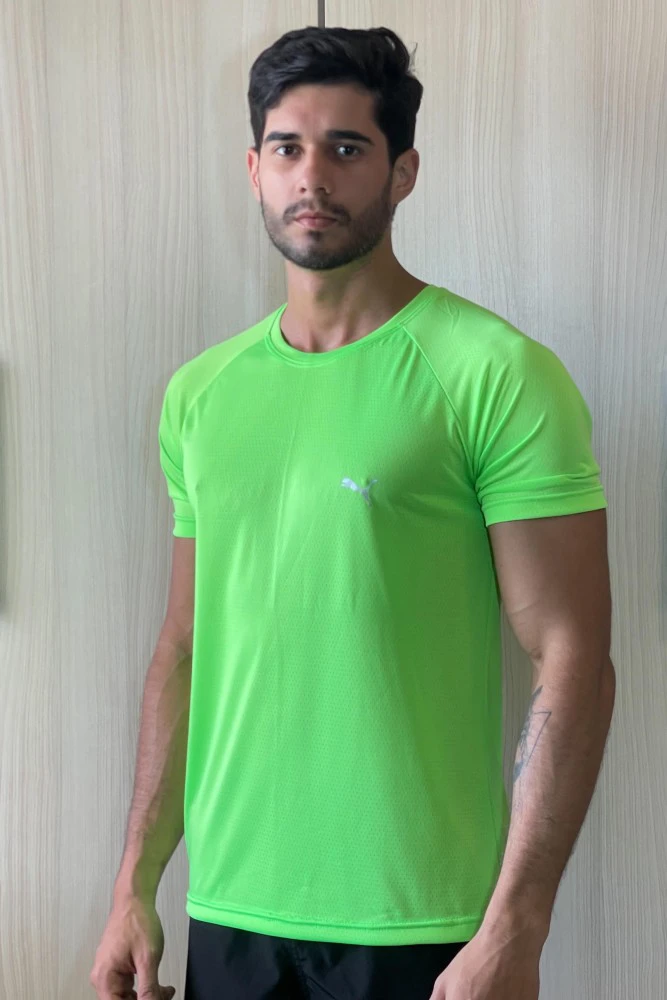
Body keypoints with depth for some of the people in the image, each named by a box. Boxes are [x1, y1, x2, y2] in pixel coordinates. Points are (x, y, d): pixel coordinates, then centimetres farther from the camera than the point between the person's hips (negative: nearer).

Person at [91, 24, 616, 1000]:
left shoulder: (499, 377, -10)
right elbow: (184, 652, 12)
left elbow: (573, 662, -12)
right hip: (229, 908, 5)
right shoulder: (201, 394, 7)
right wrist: (136, 889, 10)